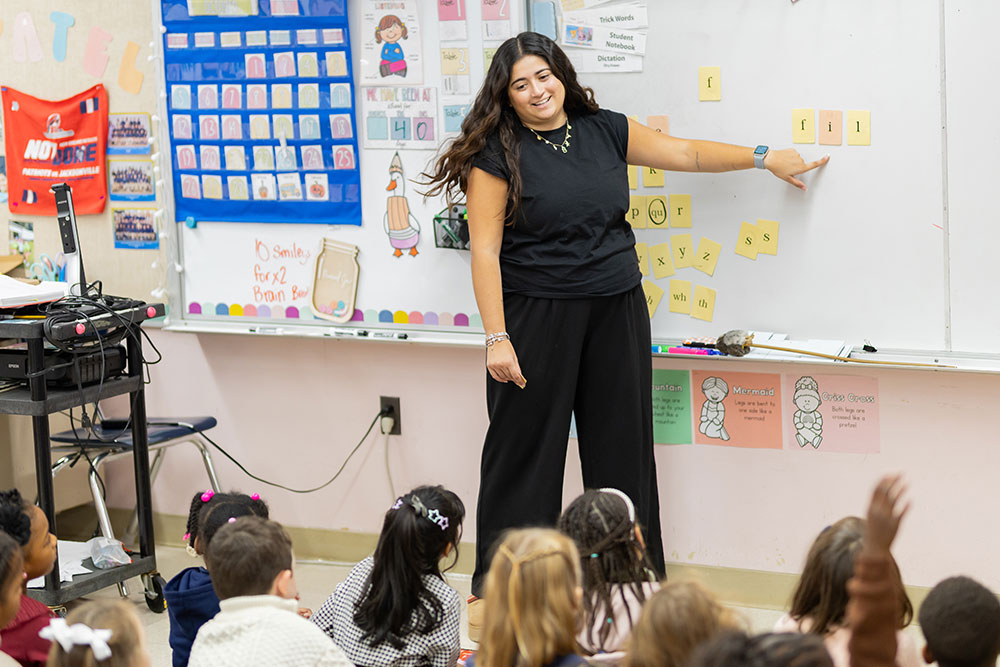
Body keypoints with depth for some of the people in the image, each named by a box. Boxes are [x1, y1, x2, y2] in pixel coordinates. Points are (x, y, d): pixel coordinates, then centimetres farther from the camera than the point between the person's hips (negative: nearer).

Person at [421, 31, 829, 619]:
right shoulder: (499, 154, -6)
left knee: (623, 448, 9)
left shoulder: (605, 130, 8)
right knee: (524, 448, 0)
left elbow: (686, 153, 17)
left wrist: (764, 158, 16)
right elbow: (485, 251, -10)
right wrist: (496, 337, -15)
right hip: (538, 318, -4)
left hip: (618, 312, 5)